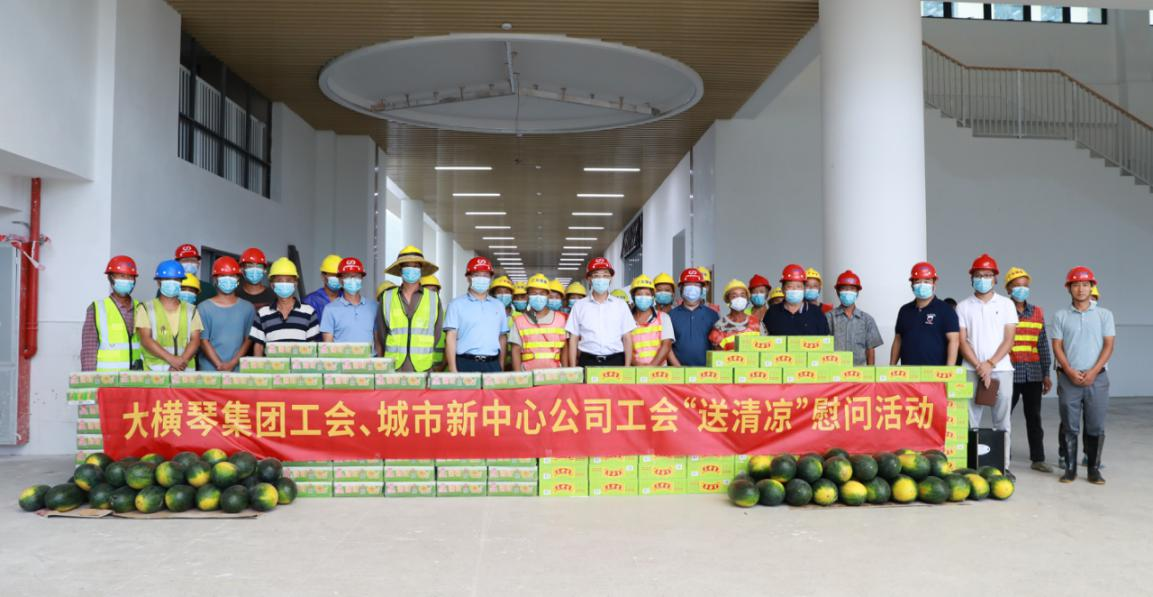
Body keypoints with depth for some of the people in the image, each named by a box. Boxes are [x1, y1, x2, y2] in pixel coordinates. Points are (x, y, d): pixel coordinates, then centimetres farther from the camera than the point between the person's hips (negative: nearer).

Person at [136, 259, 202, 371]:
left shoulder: (191, 310, 16)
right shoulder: (146, 309, 10)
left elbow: (195, 340, 5)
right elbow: (146, 340, -2)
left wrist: (182, 361, -14)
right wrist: (172, 359, -15)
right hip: (154, 371, -2)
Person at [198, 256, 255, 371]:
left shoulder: (248, 308, 7)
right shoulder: (204, 308, 2)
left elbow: (248, 340, 4)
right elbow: (203, 340, -1)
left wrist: (232, 363, -8)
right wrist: (219, 365, -9)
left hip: (238, 369, 1)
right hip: (209, 369, -1)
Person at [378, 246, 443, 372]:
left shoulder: (434, 299, 8)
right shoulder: (387, 297, 10)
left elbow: (437, 335, 10)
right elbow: (381, 334, 13)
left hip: (423, 368, 0)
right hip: (393, 368, 0)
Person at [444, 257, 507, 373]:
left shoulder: (498, 306, 16)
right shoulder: (457, 304, 4)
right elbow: (451, 337, -2)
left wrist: (501, 368, 12)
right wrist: (453, 371, -10)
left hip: (492, 365, 4)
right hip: (466, 363, -3)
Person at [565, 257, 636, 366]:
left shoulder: (621, 305, 8)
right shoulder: (579, 306, 7)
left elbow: (627, 338, 8)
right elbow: (573, 340, 7)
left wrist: (627, 367, 0)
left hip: (616, 361, 0)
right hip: (588, 362, 0)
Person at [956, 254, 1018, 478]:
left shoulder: (1006, 304, 6)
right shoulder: (963, 306, 6)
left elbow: (1009, 339, 0)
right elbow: (962, 341, 1)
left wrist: (990, 364, -11)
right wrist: (978, 367, -10)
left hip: (1001, 369, 0)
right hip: (971, 370, 0)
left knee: (1002, 420, 2)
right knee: (970, 420, 0)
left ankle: (1003, 466, 9)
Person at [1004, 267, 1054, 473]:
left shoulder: (1037, 313, 11)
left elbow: (1043, 345, 13)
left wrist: (1046, 374, 10)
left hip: (1033, 374, 4)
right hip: (1010, 373, -4)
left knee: (1034, 417, 9)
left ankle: (1038, 459, 16)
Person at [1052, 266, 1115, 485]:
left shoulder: (1104, 315, 7)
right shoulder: (1060, 316, 7)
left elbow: (1108, 346, 1)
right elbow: (1057, 346, 3)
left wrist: (1093, 372, -10)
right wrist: (1071, 372, -10)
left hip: (1097, 378, 0)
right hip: (1068, 378, 0)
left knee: (1096, 427, 2)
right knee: (1070, 426, 3)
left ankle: (1094, 469, 11)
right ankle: (1070, 469, 9)